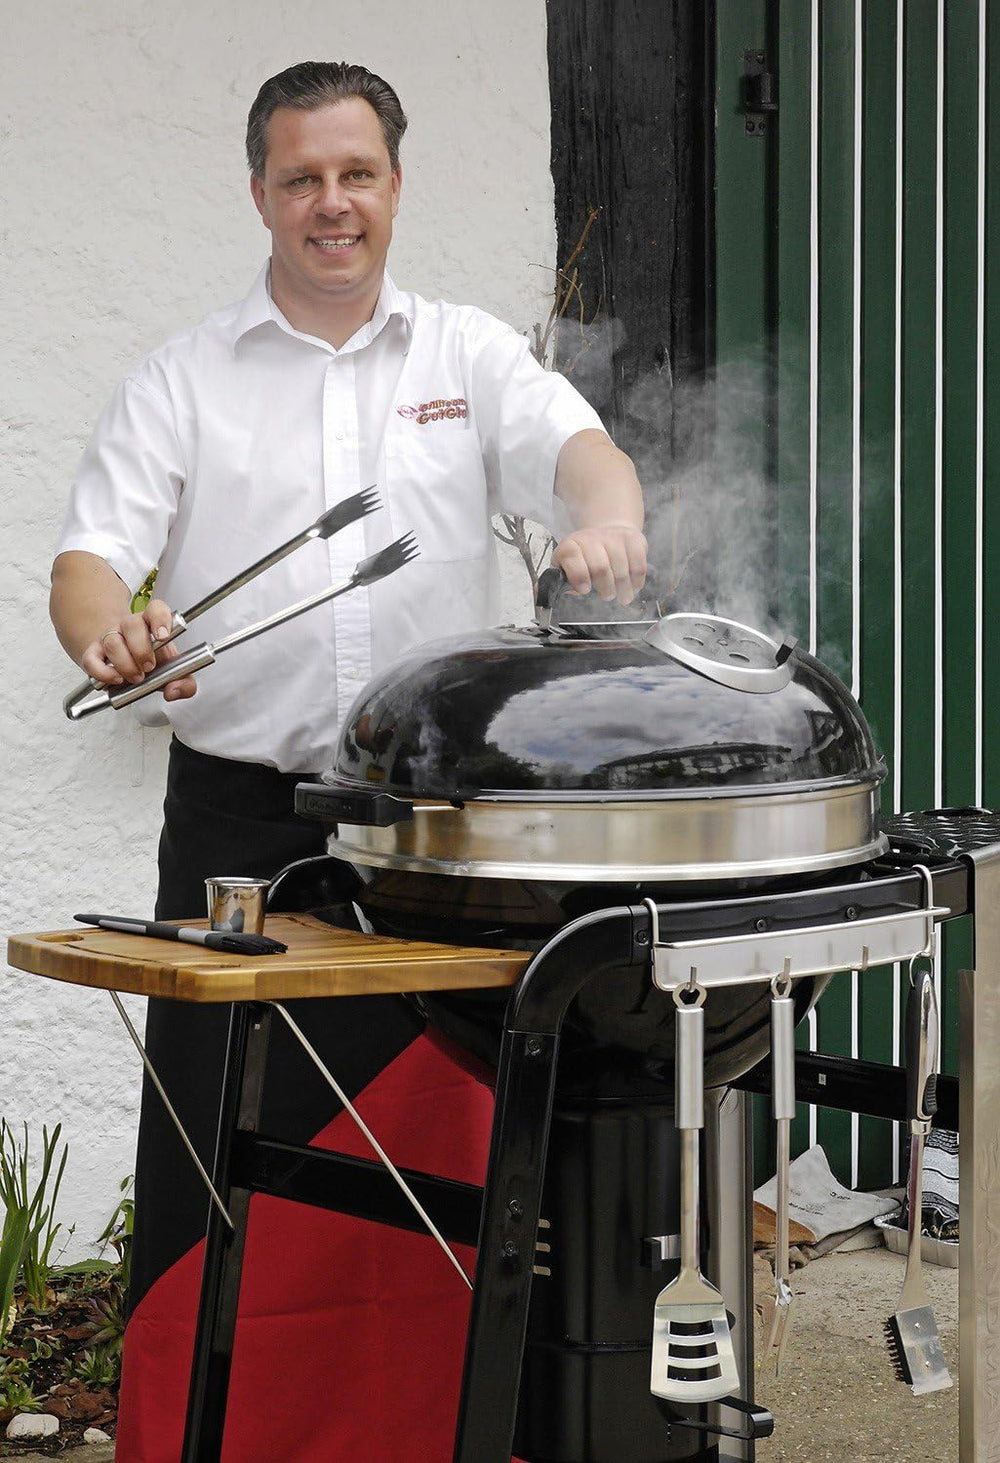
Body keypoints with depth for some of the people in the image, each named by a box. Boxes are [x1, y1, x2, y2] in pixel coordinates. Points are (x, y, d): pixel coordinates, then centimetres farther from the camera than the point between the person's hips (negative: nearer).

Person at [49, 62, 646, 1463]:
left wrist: (607, 516, -31)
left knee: (436, 1140, 3)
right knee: (216, 1141, 1)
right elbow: (94, 548, -1)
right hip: (242, 817, 0)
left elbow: (578, 448, -6)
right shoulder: (182, 380, 8)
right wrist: (106, 628, -25)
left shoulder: (471, 354, 11)